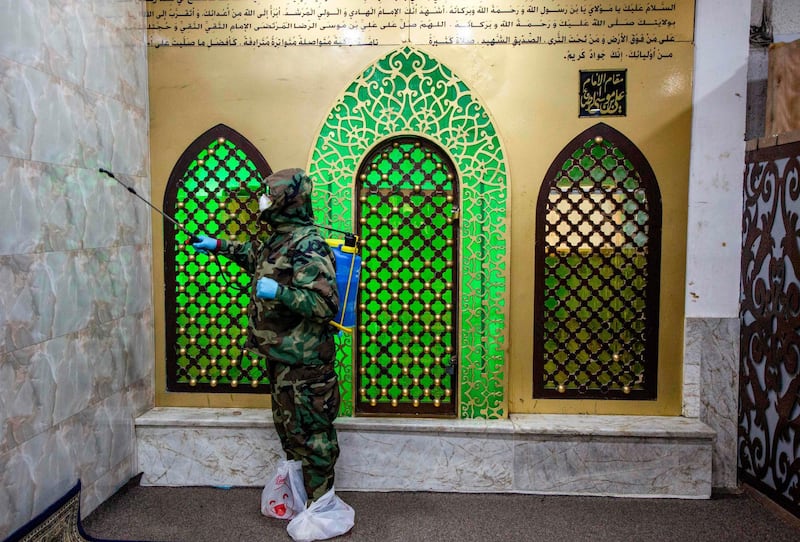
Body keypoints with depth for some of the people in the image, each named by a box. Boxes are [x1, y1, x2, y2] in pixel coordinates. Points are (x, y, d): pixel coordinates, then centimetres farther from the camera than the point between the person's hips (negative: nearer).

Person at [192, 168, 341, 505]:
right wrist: (219, 245, 34)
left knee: (309, 433, 0)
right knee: (287, 426, 22)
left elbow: (326, 304, -27)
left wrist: (279, 292, -27)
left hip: (303, 360, -10)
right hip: (280, 355, 10)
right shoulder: (278, 240, 10)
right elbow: (256, 255, 34)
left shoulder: (307, 246, -20)